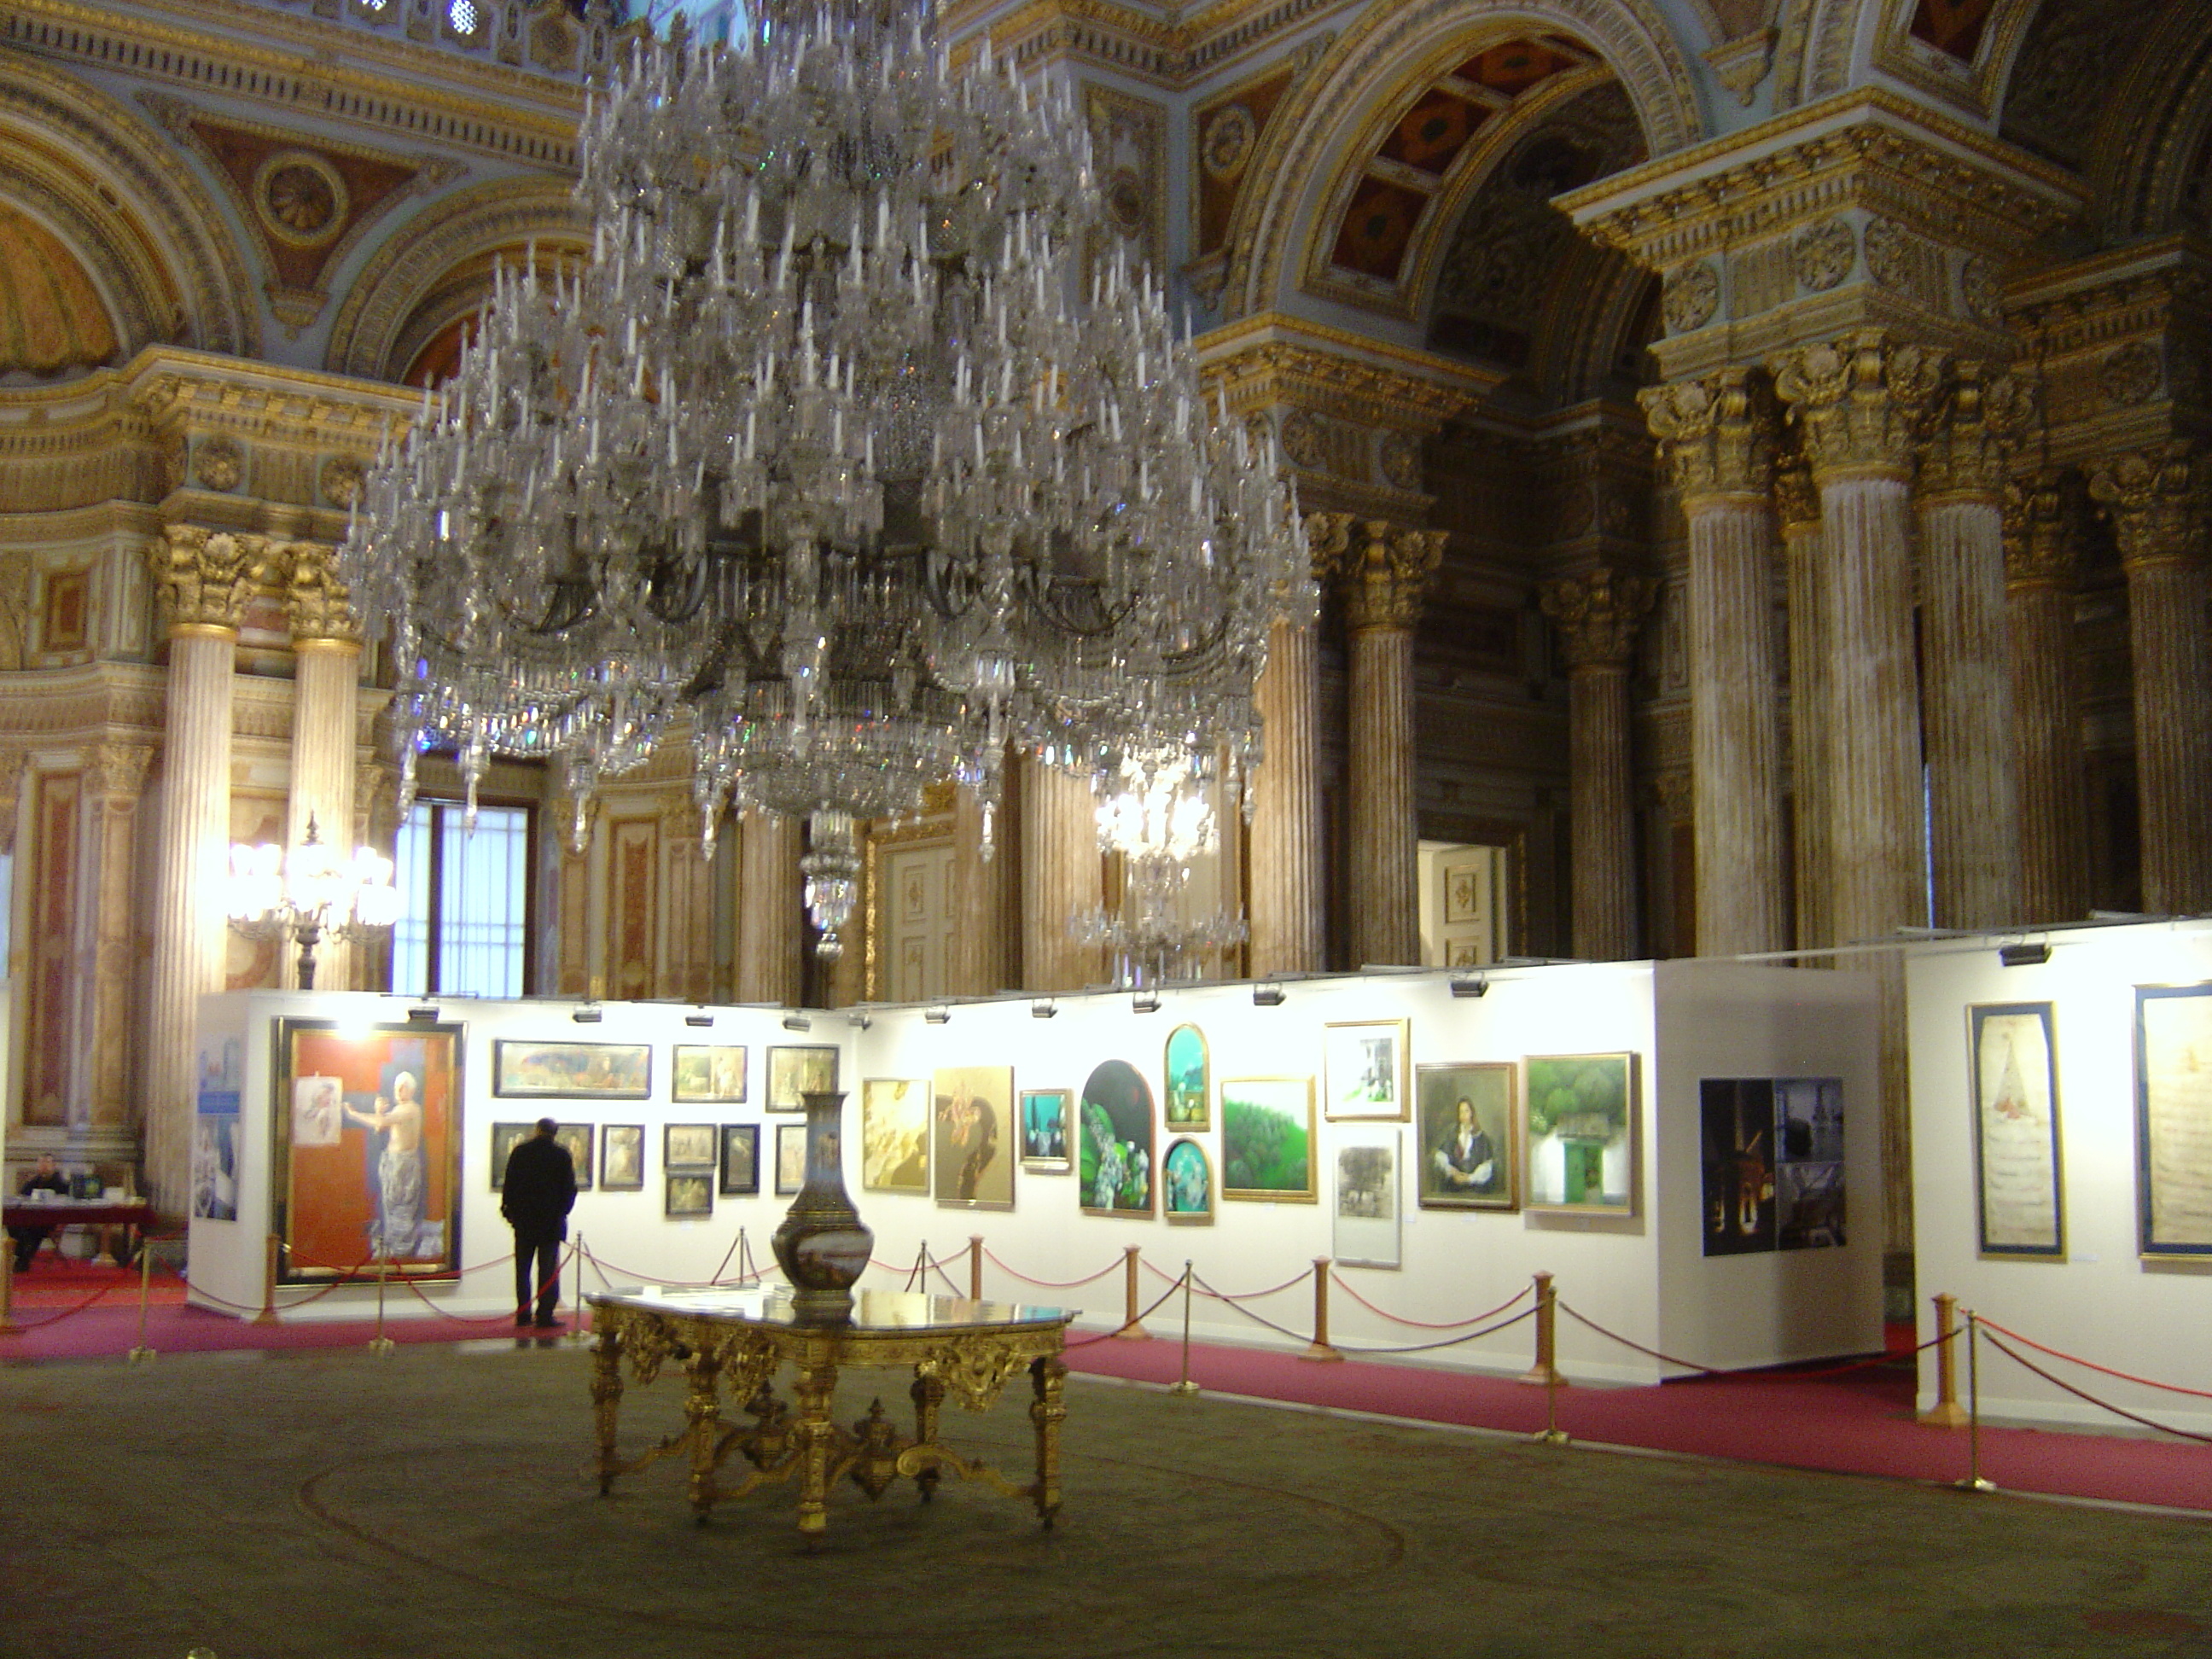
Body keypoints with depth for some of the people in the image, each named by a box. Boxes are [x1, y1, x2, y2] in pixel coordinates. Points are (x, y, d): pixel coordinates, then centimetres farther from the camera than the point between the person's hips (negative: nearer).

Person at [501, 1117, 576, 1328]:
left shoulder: (520, 1151, 2)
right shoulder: (562, 1154, -4)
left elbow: (509, 1183, 4)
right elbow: (569, 1187, -2)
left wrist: (509, 1210, 12)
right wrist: (562, 1211, 9)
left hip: (524, 1219, 2)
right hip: (551, 1219, -2)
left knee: (523, 1268, 9)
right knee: (548, 1269, -1)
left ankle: (523, 1315, 9)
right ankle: (545, 1316, -5)